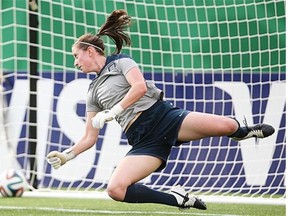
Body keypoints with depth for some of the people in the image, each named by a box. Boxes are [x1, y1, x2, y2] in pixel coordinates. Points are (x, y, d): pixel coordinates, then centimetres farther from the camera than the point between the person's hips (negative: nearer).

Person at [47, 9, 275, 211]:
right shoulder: (93, 91, 22)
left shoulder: (120, 61, 8)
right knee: (115, 190, -25)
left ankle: (243, 132, 19)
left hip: (163, 115, -4)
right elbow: (90, 138, 21)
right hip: (143, 139, 4)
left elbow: (140, 86, -12)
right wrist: (66, 155, 8)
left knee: (227, 125, -22)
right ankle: (177, 199, -12)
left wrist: (114, 111, -13)